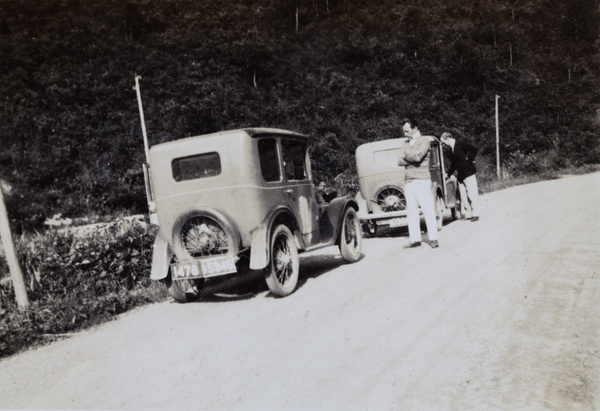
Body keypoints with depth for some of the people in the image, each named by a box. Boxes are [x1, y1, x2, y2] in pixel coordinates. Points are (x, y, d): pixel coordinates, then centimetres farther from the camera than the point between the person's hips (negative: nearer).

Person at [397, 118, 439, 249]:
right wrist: (412, 158, -8)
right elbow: (400, 161, 6)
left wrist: (406, 156, 0)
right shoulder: (405, 144, 18)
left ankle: (433, 238, 0)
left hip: (421, 180, -6)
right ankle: (415, 239, 10)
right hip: (408, 181, 6)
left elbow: (418, 156, -16)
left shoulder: (424, 140, 0)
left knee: (428, 209, -5)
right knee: (411, 212, 5)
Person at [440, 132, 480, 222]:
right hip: (460, 175, 9)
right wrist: (448, 173, 17)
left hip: (469, 173, -8)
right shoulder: (452, 148, 16)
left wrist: (468, 158, -12)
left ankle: (475, 214, 2)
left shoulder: (461, 143, -9)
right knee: (463, 196, 6)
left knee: (471, 194, -4)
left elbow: (474, 149, -18)